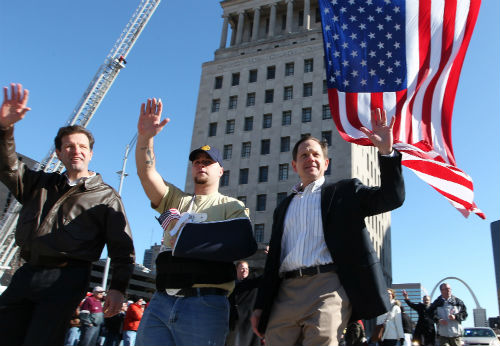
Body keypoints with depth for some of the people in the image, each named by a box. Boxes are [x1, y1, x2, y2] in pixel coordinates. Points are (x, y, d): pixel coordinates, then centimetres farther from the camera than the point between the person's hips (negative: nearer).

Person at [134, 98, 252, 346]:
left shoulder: (232, 207, 9)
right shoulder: (176, 200, 20)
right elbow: (147, 173, 6)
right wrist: (145, 136, -9)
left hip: (204, 304, -3)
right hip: (160, 301, 4)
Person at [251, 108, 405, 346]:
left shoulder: (344, 192, 14)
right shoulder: (283, 208, 24)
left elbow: (392, 198, 1)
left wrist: (386, 152, -12)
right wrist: (260, 306, 16)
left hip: (328, 284, -4)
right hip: (286, 292, 4)